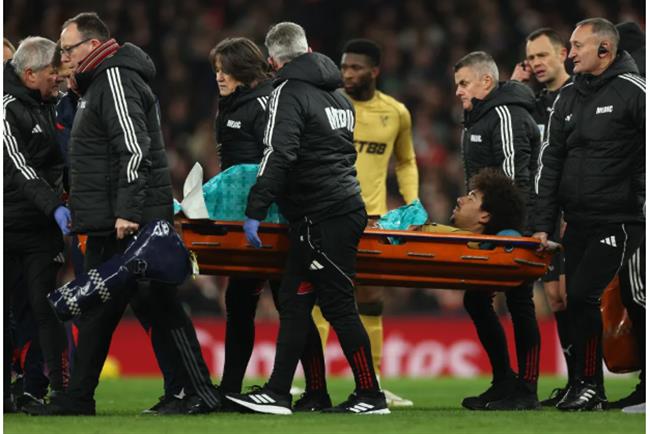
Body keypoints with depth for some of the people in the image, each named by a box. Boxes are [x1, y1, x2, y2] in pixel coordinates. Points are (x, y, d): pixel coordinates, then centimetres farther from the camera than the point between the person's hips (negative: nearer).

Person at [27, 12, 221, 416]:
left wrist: (127, 212, -26)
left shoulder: (118, 79, -12)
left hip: (131, 224, -11)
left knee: (161, 307, -6)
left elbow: (134, 149, -22)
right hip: (108, 226, 11)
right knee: (96, 309, 10)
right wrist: (86, 214, 20)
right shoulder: (98, 83, 20)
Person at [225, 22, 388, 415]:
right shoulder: (337, 94, 19)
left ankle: (371, 395, -1)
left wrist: (255, 211, -20)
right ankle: (277, 394, 8)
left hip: (323, 219, -9)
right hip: (347, 207, 9)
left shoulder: (289, 91, -8)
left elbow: (278, 155, -19)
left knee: (338, 305, -4)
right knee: (293, 302, 9)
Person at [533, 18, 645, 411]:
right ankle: (589, 390, 14)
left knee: (583, 294, -15)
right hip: (578, 222, 7)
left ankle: (589, 384, -4)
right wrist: (543, 224, 8)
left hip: (620, 220, -7)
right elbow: (551, 162, 14)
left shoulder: (632, 90, -8)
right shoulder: (568, 99, 13)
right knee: (577, 300, 6)